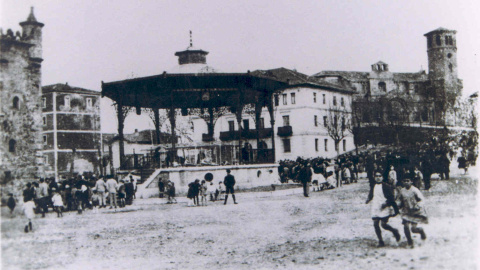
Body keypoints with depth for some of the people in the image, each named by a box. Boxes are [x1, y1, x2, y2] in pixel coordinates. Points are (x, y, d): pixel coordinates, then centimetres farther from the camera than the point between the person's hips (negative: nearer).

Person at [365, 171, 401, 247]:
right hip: (375, 209, 5)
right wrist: (369, 200, 2)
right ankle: (380, 241, 12)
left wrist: (386, 203, -18)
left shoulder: (386, 186, -5)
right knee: (375, 224, -1)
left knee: (384, 224, -9)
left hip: (384, 209, -5)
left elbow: (391, 197, -6)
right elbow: (371, 196, 22)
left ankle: (395, 231, 22)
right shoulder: (373, 187, 11)